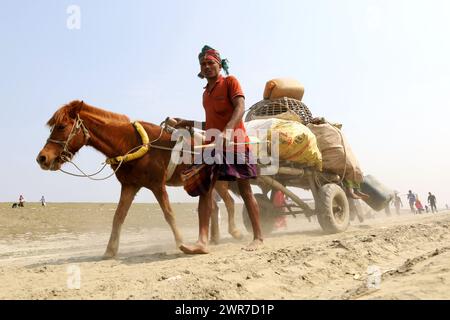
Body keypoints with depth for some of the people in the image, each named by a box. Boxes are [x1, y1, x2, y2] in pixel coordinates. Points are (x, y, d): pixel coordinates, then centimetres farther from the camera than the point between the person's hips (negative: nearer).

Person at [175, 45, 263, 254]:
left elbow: (240, 107, -16)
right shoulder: (206, 93, 20)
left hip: (235, 142, -6)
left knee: (245, 190, 0)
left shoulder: (230, 82, 1)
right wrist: (188, 124, 19)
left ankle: (258, 237, 10)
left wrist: (227, 131, -32)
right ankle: (202, 241, -9)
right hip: (212, 145, 6)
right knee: (204, 190, -6)